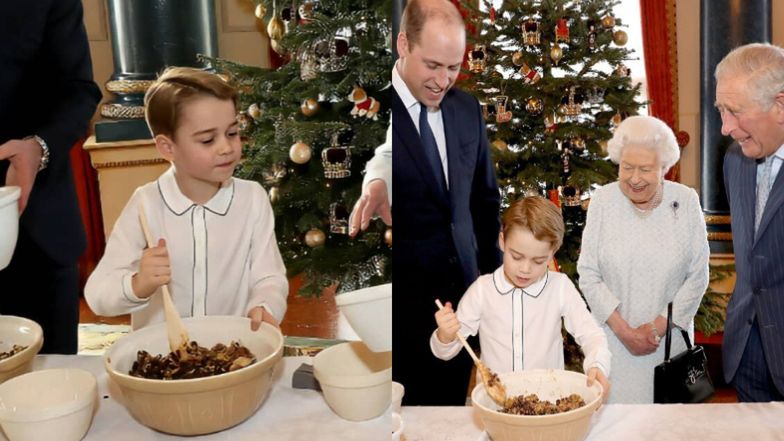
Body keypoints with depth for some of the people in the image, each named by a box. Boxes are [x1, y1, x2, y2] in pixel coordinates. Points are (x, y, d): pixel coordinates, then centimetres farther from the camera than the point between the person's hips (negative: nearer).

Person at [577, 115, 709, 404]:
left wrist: (659, 326, -9)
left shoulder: (686, 201, -5)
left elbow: (698, 277, -3)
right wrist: (623, 330, -11)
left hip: (670, 336, 0)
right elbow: (588, 276, -5)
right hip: (613, 338, 0)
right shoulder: (602, 201, -6)